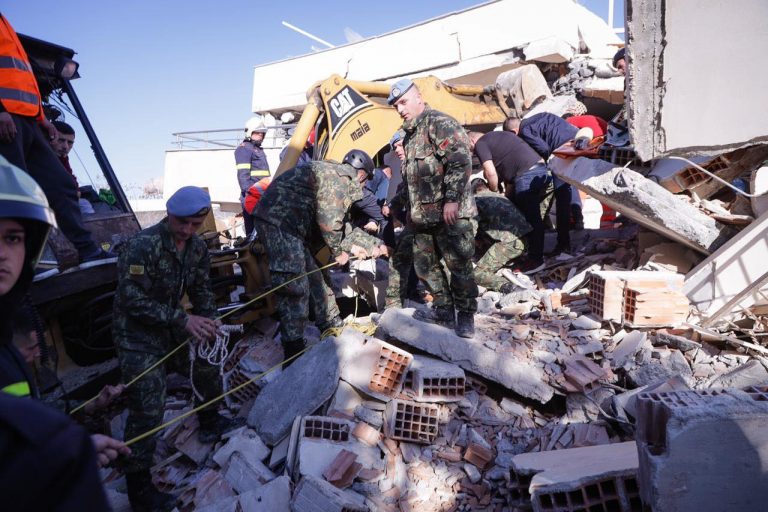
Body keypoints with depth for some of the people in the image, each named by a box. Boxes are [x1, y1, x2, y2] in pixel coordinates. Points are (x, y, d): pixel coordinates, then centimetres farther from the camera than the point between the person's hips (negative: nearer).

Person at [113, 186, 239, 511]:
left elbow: (202, 289, 8)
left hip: (173, 328, 7)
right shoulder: (142, 245, -25)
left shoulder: (198, 248, -1)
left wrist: (209, 319, -11)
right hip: (138, 335, -7)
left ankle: (209, 424, 43)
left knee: (208, 370, 15)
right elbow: (131, 299, -26)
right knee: (147, 410, -9)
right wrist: (183, 319, -29)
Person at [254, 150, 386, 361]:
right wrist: (339, 251, -1)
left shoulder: (336, 177, 22)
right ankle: (294, 348, -3)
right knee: (295, 287, -10)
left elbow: (341, 224, 27)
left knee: (314, 276, 19)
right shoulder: (341, 176, -10)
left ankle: (332, 326, 34)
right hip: (279, 222, -11)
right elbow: (328, 221, -17)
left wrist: (372, 244, 28)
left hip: (288, 224, 11)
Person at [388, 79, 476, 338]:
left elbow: (461, 161, -20)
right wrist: (405, 205, 27)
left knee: (459, 266, -1)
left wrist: (452, 199, -23)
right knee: (424, 264, 13)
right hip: (423, 216, 10)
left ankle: (466, 315, 14)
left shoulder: (440, 123, -9)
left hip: (449, 213, -10)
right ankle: (444, 309, 27)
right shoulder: (410, 134, 20)